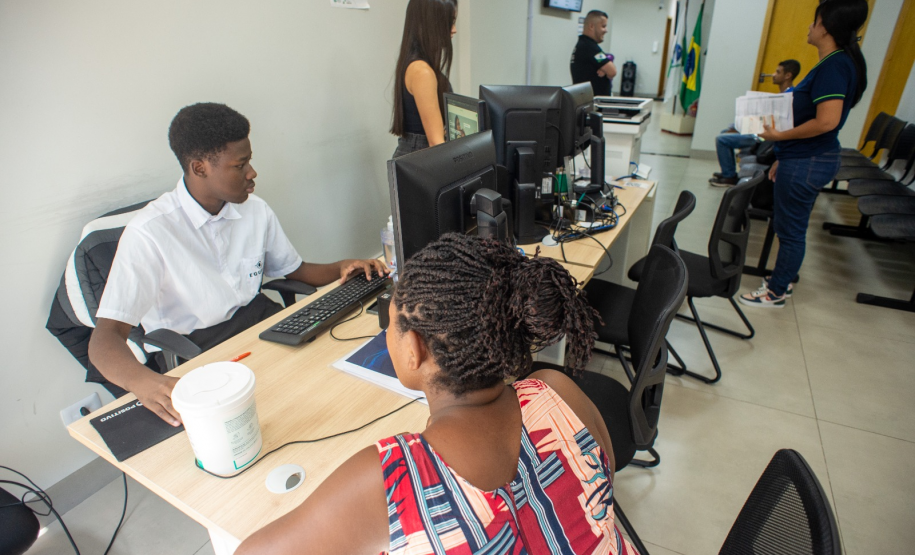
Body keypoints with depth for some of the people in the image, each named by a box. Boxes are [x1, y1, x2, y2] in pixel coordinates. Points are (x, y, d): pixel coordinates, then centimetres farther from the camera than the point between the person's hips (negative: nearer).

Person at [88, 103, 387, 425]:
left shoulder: (255, 211, 4)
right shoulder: (150, 233, -15)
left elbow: (295, 270, 17)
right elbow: (104, 338, -20)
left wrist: (341, 268, -5)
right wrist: (144, 381, -43)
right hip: (193, 351, -5)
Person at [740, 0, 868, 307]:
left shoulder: (834, 66, -19)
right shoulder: (836, 63, 13)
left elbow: (826, 122, -28)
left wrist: (780, 136, -15)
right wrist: (784, 157, 19)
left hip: (806, 164, -10)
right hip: (806, 159, 10)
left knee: (791, 229, 2)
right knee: (788, 225, 20)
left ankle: (776, 293, 16)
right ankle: (781, 280, 35)